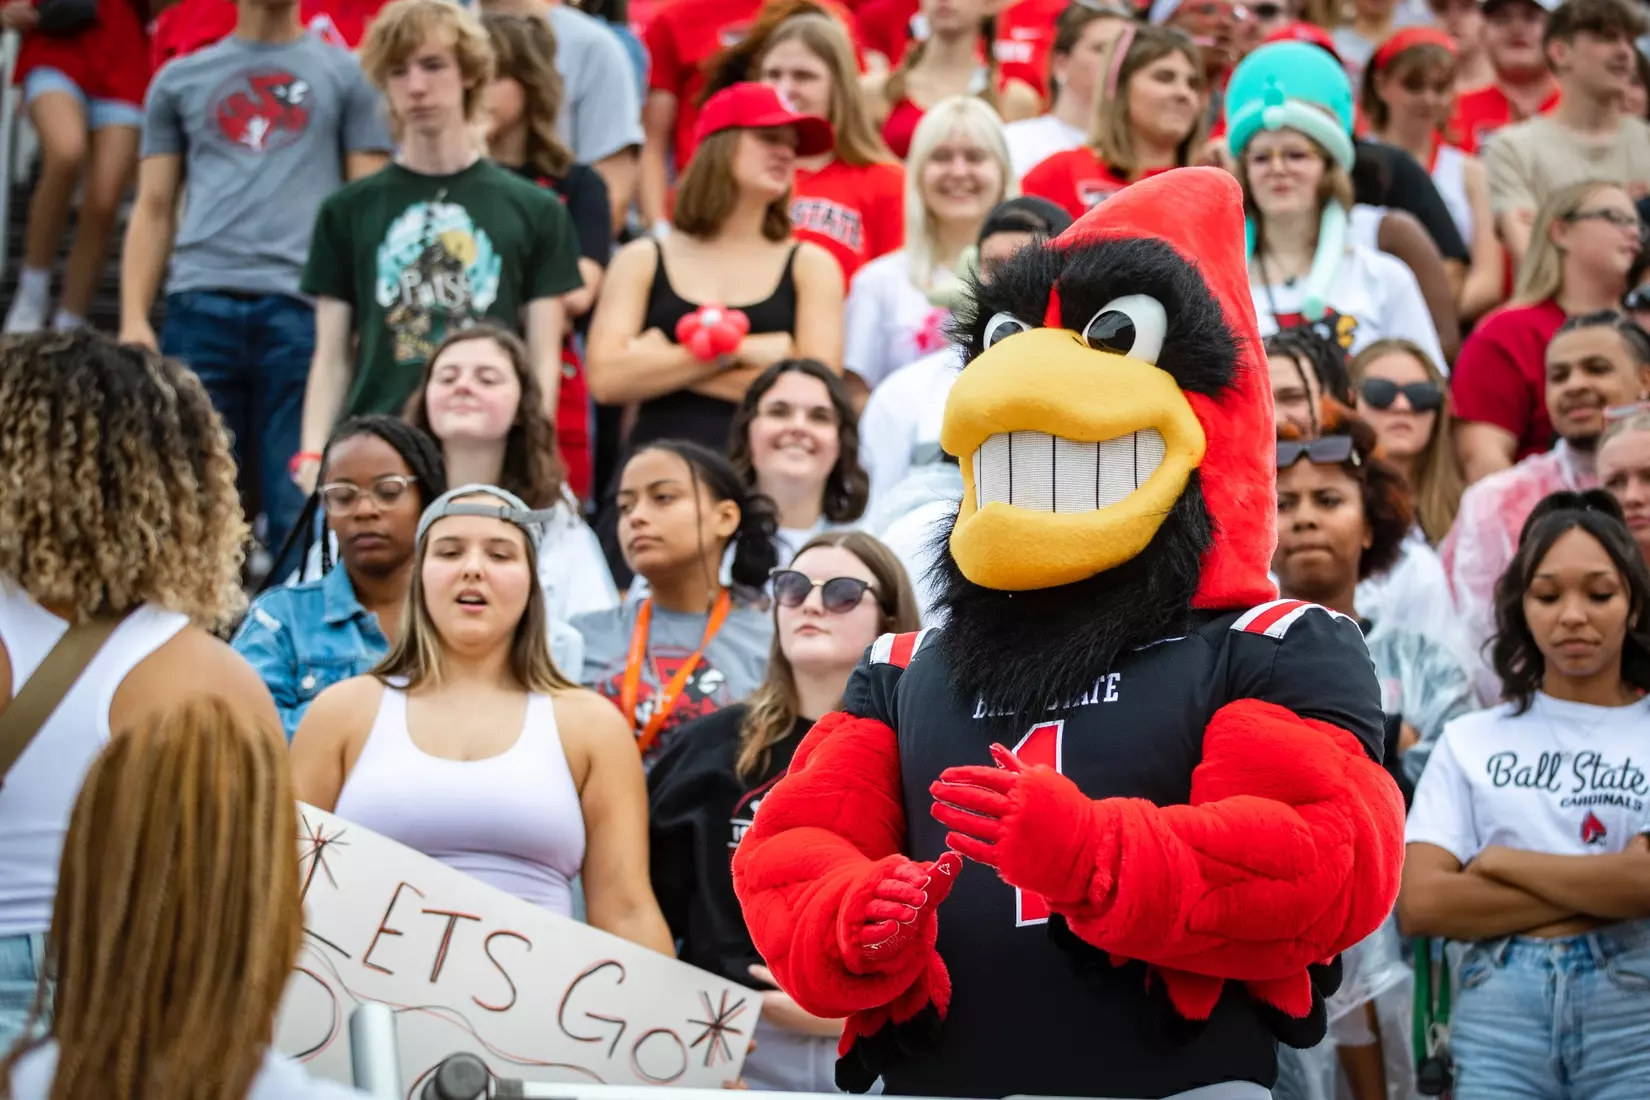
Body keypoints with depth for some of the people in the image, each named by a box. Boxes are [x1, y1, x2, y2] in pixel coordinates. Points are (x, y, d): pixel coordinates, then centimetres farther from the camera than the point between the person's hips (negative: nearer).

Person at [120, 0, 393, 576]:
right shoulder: (179, 80, 18)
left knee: (299, 507, -5)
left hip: (304, 309, -2)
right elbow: (154, 209, 16)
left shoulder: (345, 75, 13)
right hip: (200, 306, 2)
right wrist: (133, 320, 4)